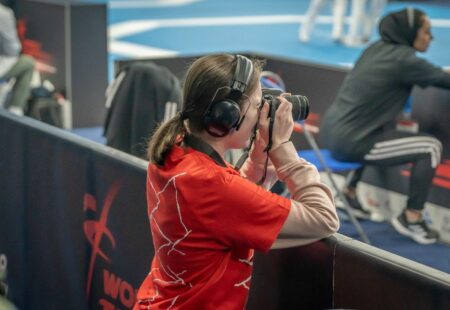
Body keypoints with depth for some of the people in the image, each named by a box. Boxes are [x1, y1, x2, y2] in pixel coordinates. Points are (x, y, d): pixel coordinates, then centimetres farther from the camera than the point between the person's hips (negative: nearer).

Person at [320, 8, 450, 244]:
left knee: (386, 130, 37)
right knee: (431, 148, -4)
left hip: (333, 130, 9)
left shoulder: (378, 48, 9)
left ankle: (350, 193, 40)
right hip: (349, 141, -9)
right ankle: (411, 219, 8)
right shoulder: (403, 59, -14)